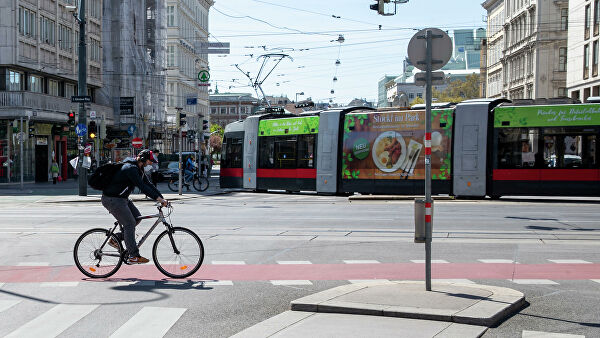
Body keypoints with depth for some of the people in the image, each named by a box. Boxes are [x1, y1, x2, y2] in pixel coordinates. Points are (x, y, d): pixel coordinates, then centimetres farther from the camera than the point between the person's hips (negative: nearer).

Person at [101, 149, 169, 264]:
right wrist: (158, 198, -33)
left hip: (122, 198, 10)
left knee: (137, 217, 7)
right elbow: (142, 186, -31)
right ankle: (133, 256, -7)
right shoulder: (131, 168, -23)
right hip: (112, 199, -10)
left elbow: (149, 184, 7)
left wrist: (162, 199, 0)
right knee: (130, 224, -11)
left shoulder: (139, 169, 9)